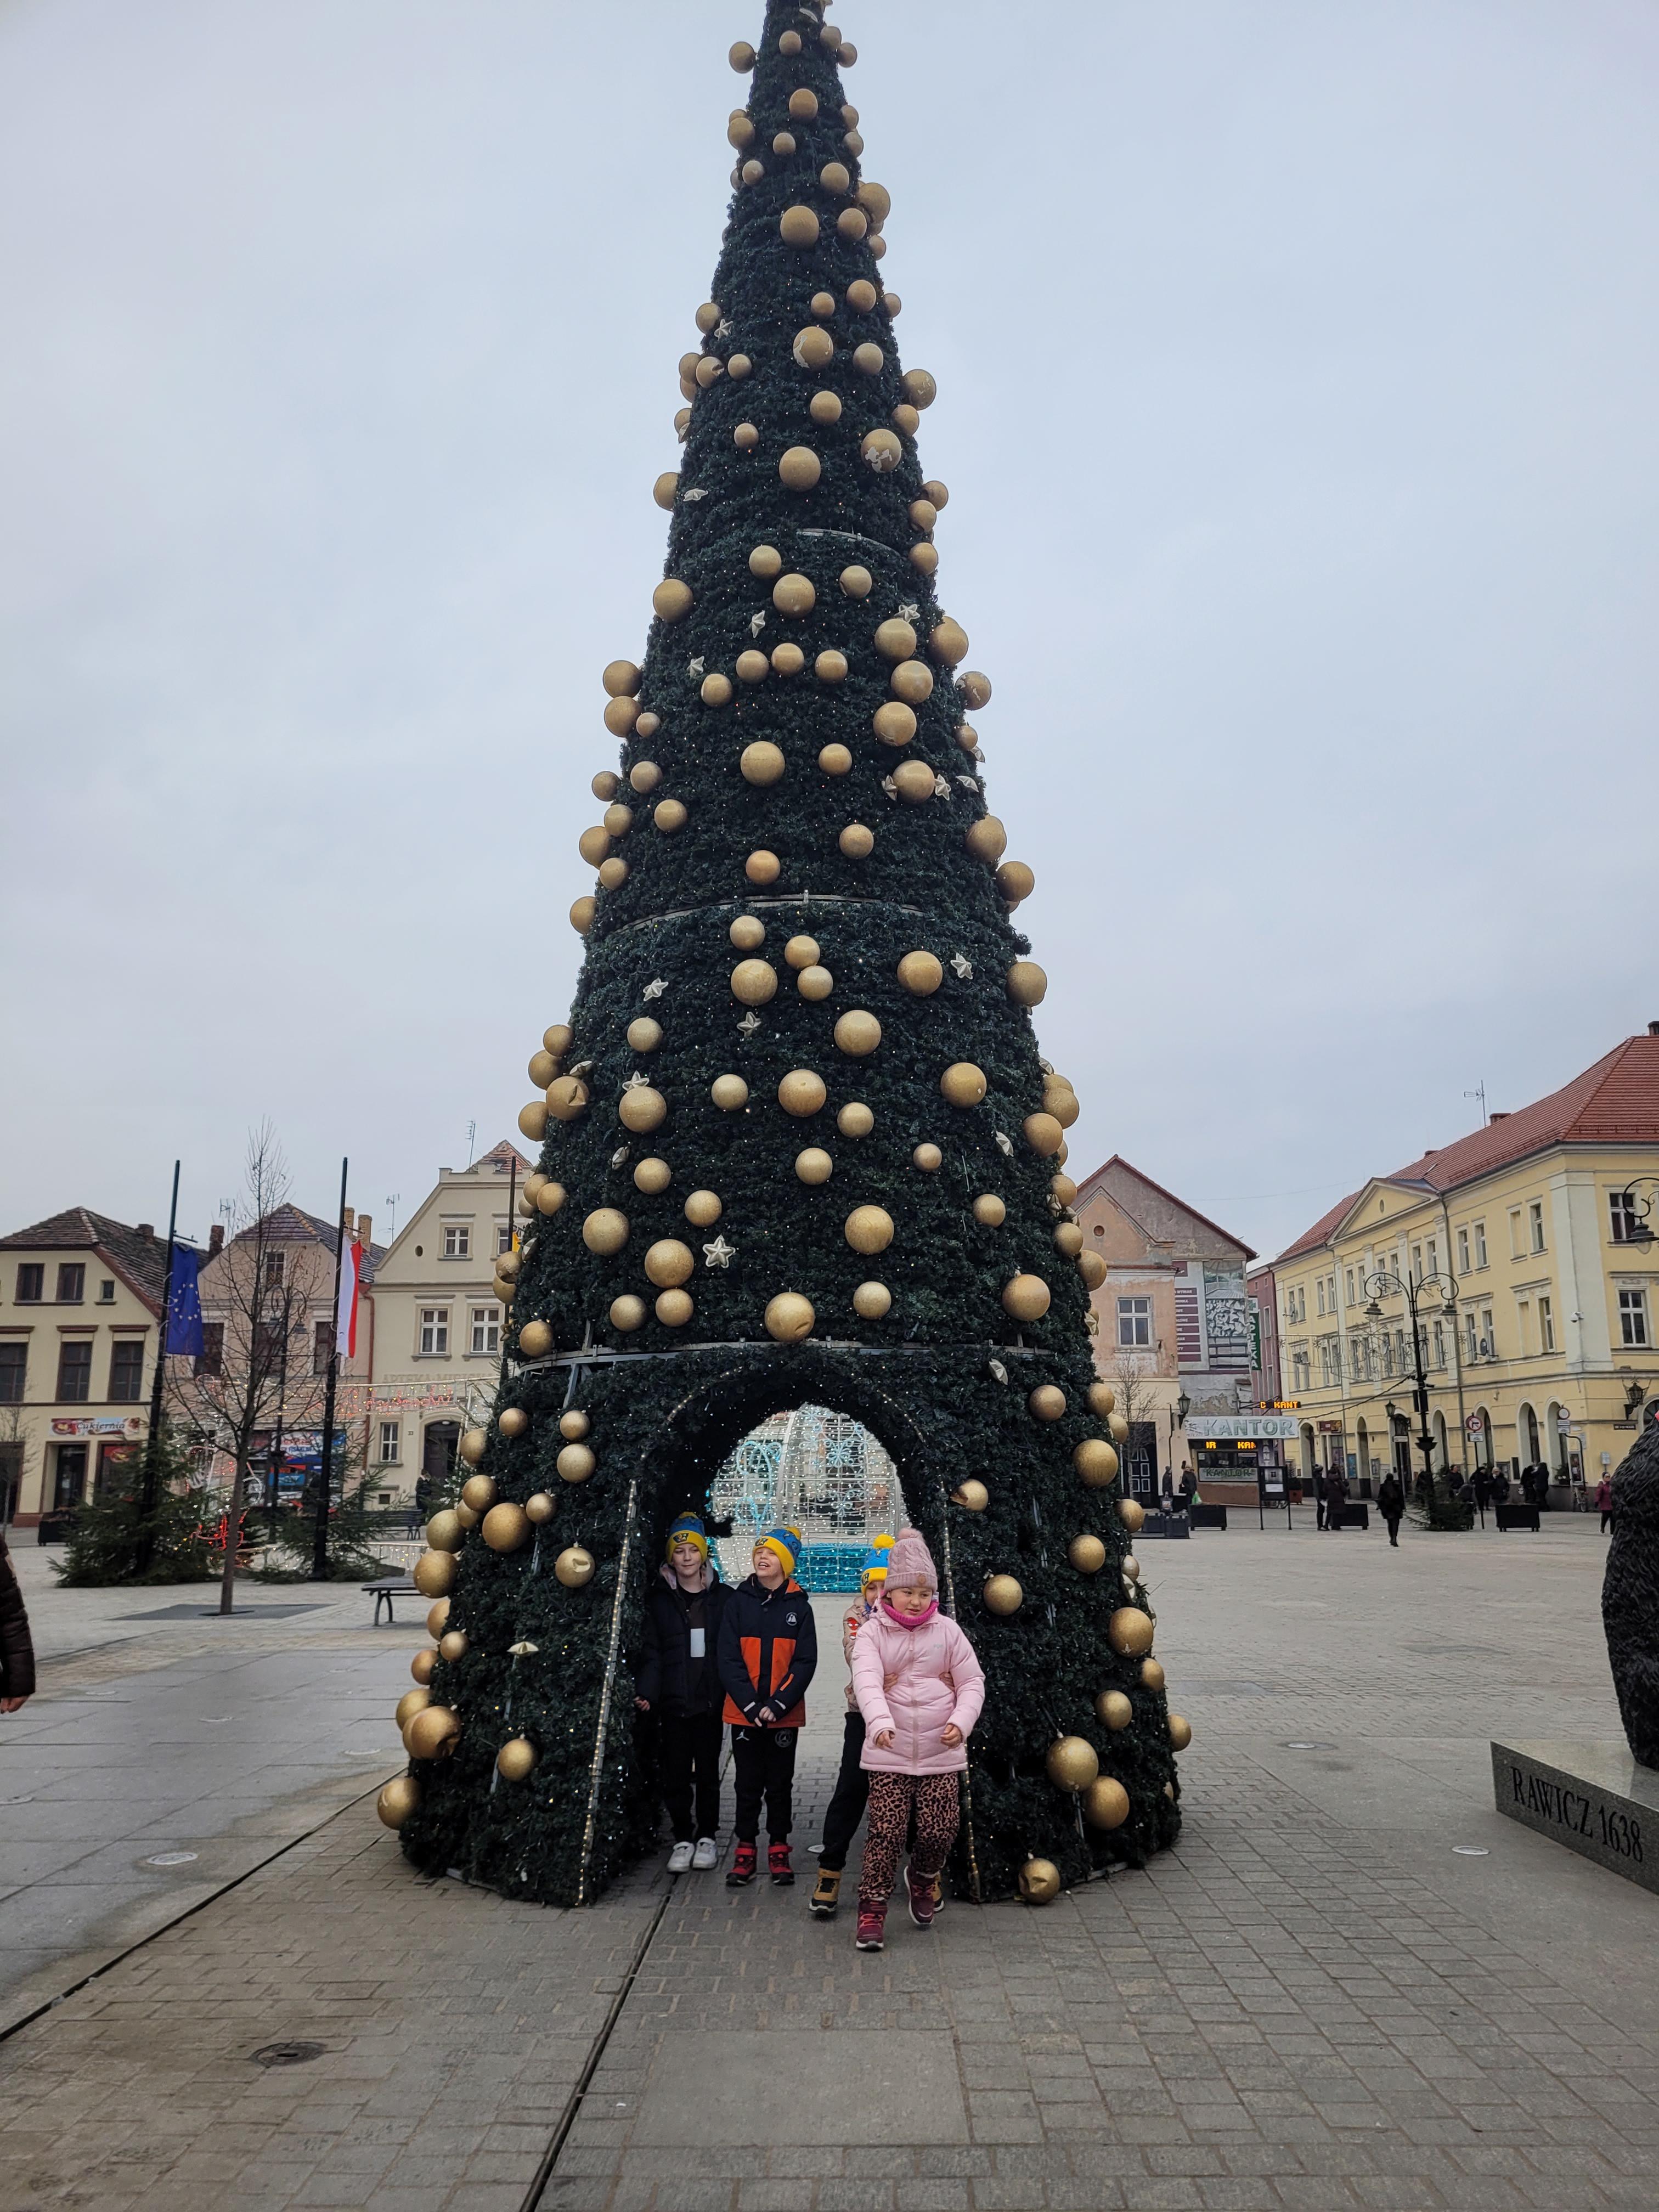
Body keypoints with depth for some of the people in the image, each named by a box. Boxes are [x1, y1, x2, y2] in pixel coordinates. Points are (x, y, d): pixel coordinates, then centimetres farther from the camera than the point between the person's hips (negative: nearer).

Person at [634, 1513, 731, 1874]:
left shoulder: (722, 1597, 4)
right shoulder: (660, 1598, 5)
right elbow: (652, 1652, 2)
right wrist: (646, 1692, -11)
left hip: (710, 1700, 0)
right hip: (673, 1702, 0)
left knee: (707, 1772, 7)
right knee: (675, 1774, 3)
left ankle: (707, 1837, 23)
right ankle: (683, 1839, 18)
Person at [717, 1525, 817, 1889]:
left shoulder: (799, 1605, -1)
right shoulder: (738, 1602, 0)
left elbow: (806, 1662, -4)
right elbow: (729, 1659, -4)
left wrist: (778, 1705, -14)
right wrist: (751, 1705, -13)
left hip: (785, 1715, 0)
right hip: (744, 1713, 0)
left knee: (780, 1784, 8)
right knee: (748, 1784, 7)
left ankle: (779, 1851, 20)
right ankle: (745, 1851, 19)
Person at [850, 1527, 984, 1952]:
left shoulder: (947, 1631, 4)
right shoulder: (873, 1632, -2)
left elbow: (972, 1682, 7)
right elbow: (866, 1679, -19)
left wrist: (961, 1721, -12)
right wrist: (879, 1721, -37)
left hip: (941, 1754, 2)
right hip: (888, 1754, -2)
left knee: (940, 1832, -1)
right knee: (886, 1832, -6)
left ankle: (922, 1878, 31)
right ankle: (872, 1911, 12)